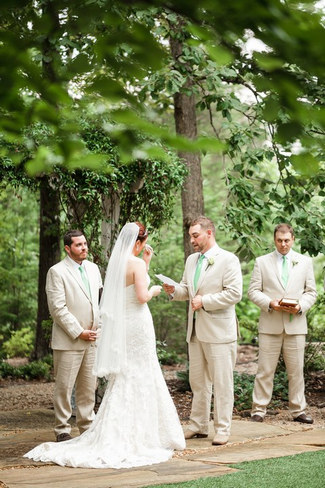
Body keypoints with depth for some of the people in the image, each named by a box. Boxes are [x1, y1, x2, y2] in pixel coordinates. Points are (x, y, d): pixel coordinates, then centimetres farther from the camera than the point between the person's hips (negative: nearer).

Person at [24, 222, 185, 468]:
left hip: (119, 325, 7)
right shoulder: (136, 264, -14)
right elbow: (142, 296, -21)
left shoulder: (116, 262, 9)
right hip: (137, 324, -7)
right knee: (139, 377, 1)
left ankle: (112, 436, 11)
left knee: (123, 378, 13)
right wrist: (154, 290, -1)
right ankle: (140, 435, 6)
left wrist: (146, 262, 17)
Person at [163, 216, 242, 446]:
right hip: (196, 330, 8)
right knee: (198, 381, 13)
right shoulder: (191, 260, 15)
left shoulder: (228, 260, -9)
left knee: (222, 383, -2)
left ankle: (222, 429, 5)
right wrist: (175, 290, 1)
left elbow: (234, 293, -16)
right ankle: (199, 425, 21)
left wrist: (204, 301, -17)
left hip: (219, 330, -8)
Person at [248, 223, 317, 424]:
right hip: (270, 324, -1)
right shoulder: (262, 262, 6)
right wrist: (270, 303, -14)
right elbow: (253, 291, 3)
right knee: (265, 370, 0)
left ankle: (298, 410, 14)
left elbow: (311, 292, 10)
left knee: (296, 370, 5)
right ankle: (259, 409, 6)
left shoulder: (305, 262, 10)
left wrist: (301, 306, -10)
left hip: (296, 323, 1)